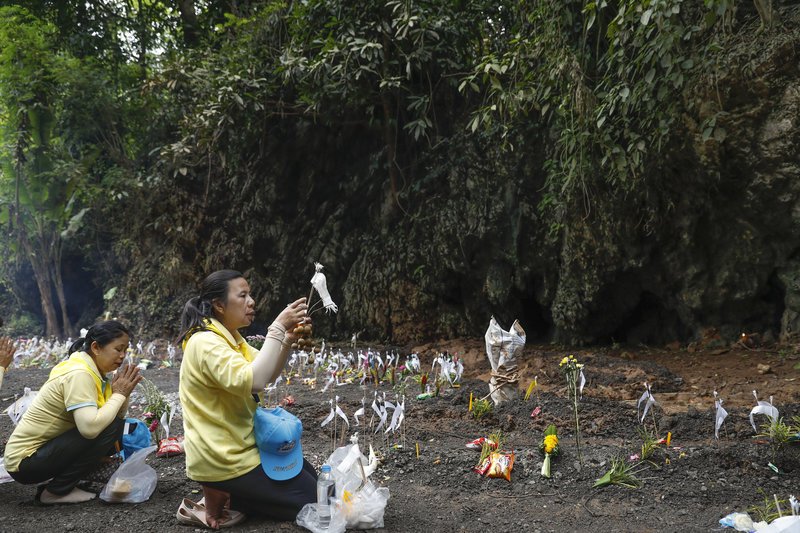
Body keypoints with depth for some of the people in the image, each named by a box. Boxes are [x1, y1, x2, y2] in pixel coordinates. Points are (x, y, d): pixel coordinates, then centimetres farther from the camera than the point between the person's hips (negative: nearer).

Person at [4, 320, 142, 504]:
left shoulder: (92, 370, 6)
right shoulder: (79, 374, -22)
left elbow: (116, 415, 4)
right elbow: (90, 428, -35)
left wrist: (123, 393, -14)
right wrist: (119, 394, -21)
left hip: (42, 448, 9)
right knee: (110, 427, -20)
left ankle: (57, 484, 8)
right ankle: (56, 491, -8)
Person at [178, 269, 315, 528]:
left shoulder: (230, 337, 9)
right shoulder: (206, 343, -22)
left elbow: (268, 374, 9)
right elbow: (252, 381, -36)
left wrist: (288, 338, -8)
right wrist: (278, 327, -31)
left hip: (236, 446, 10)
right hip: (223, 458, -10)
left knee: (310, 476, 20)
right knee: (310, 498, -2)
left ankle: (224, 494, 10)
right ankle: (222, 499, -2)